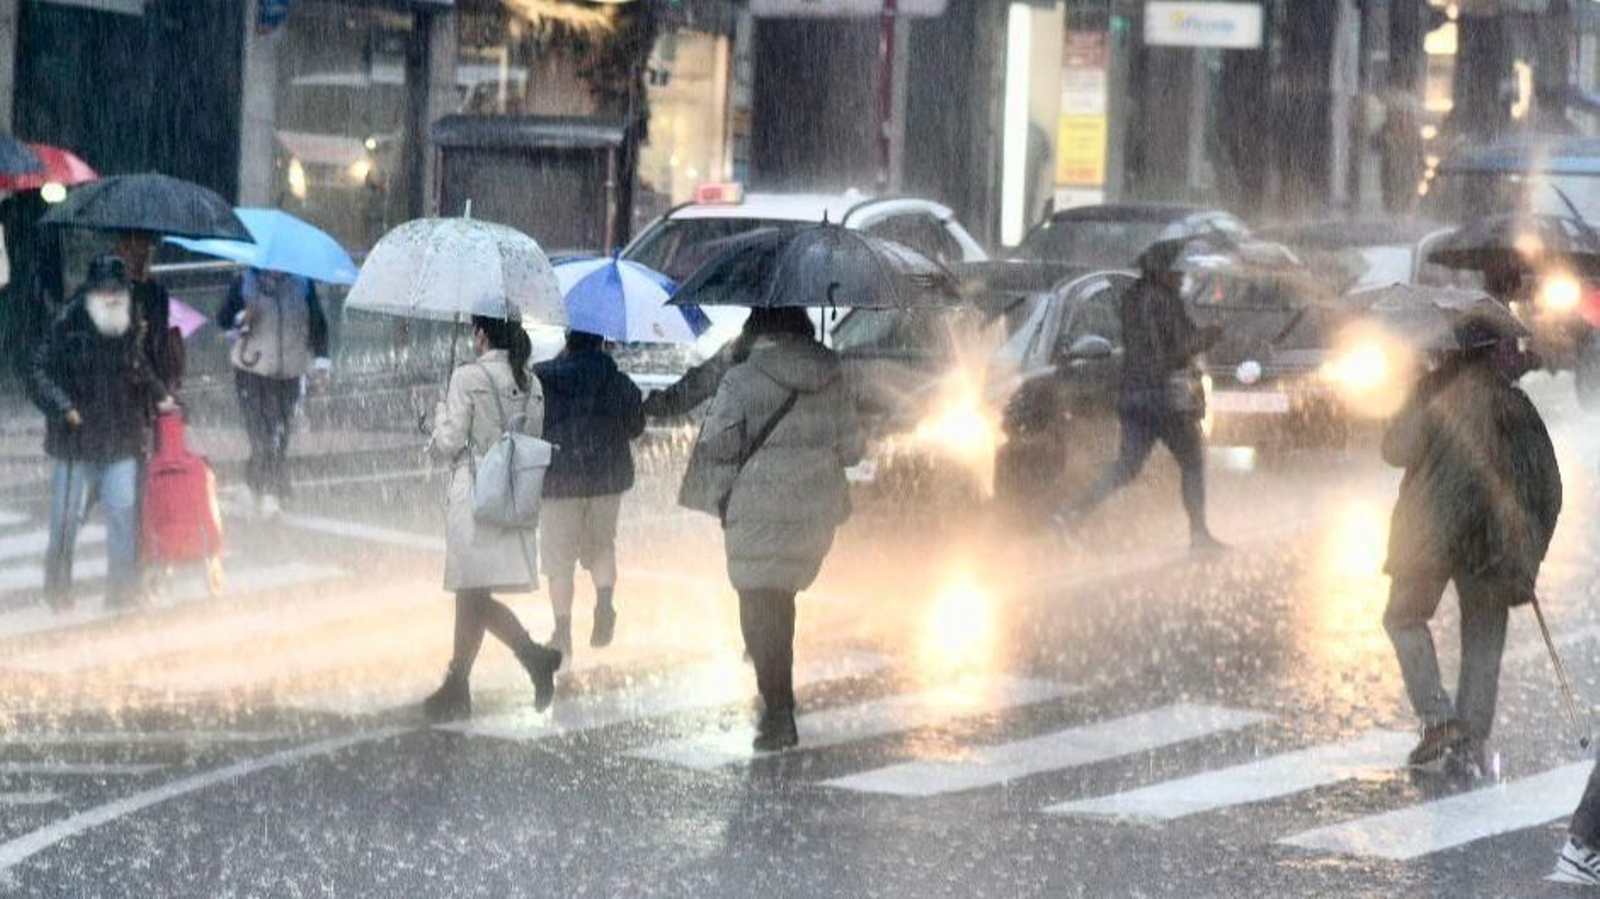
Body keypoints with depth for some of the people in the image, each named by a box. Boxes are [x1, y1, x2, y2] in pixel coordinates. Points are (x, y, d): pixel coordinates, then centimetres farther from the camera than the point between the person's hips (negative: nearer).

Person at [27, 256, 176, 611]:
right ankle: (58, 589, 19)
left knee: (124, 512, -1)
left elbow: (141, 370, 20)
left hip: (122, 437, 4)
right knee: (68, 514, 3)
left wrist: (159, 397, 4)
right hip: (77, 437, -4)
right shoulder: (68, 325, -9)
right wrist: (63, 408, -22)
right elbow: (40, 374, -9)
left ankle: (122, 589, 9)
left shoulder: (130, 328, 7)